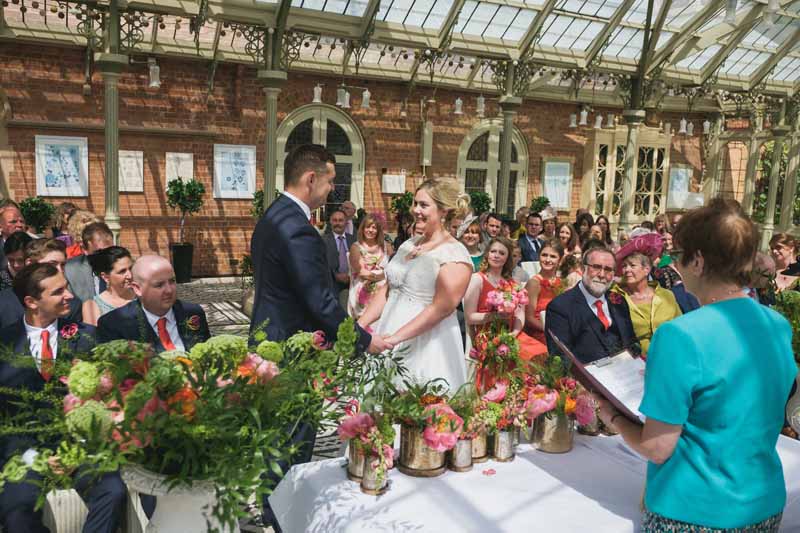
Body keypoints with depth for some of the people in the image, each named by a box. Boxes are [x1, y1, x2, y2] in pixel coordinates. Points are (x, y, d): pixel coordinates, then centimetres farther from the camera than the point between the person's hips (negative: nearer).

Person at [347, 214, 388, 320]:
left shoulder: (382, 247, 8)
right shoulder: (356, 247, -3)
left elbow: (386, 272, 5)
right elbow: (360, 271, -10)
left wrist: (370, 274, -8)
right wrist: (379, 273, -2)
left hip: (380, 291, 3)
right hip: (362, 292, -3)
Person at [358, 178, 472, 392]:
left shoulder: (455, 255, -12)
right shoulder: (408, 244, 10)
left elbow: (441, 308, -20)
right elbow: (386, 290, 11)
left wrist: (395, 338, -22)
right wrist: (359, 326, 1)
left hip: (426, 347, -7)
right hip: (389, 343, 7)